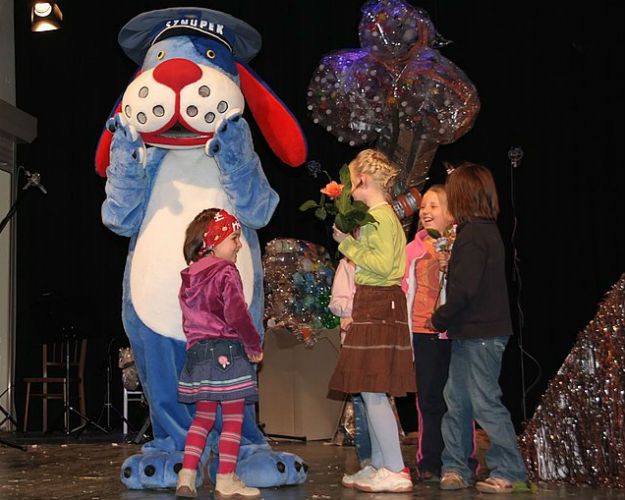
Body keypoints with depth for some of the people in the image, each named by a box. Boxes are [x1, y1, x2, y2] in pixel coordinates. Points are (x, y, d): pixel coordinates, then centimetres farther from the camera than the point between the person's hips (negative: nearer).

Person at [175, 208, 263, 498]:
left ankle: (187, 475, 11)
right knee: (233, 417, 2)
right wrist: (254, 346, -9)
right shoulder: (226, 272, -12)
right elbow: (237, 315, -20)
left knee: (203, 415, 16)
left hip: (197, 352, 8)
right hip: (227, 352, -7)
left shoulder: (189, 277, 13)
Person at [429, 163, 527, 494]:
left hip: (479, 334, -10)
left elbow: (464, 290, -21)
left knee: (485, 403, -3)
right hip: (471, 333, 10)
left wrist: (439, 319, -10)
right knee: (456, 401, 13)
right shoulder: (487, 231, 14)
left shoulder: (472, 235, -17)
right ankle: (455, 469, 20)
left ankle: (508, 472, 6)